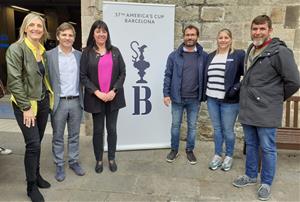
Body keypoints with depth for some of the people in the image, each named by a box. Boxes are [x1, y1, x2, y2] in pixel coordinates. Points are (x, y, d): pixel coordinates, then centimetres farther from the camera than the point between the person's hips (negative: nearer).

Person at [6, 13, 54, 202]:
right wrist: (26, 107, -17)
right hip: (26, 104, -6)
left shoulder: (42, 50, 8)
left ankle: (36, 175, 33)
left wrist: (48, 96, 7)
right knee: (33, 144, -4)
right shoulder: (16, 49, -12)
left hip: (43, 102, 6)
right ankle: (31, 186, 13)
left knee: (37, 143, 15)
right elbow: (14, 81, -17)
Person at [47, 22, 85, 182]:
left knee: (74, 136, 14)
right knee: (58, 137, 10)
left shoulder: (80, 55, 6)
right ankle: (59, 166, 24)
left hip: (76, 102, 3)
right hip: (58, 102, -2)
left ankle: (74, 162, 30)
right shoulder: (49, 55, -4)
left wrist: (83, 99, 2)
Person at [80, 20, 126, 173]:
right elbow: (83, 76, -4)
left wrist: (114, 91, -10)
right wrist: (97, 92, -14)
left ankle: (112, 159, 26)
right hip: (95, 98, -1)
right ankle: (99, 160, 25)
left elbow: (122, 73, 3)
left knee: (112, 129, 10)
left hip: (113, 97, 2)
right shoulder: (87, 52, 0)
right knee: (98, 130, 9)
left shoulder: (115, 51, 6)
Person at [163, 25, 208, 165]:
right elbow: (168, 75, -1)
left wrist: (204, 94, 1)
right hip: (177, 97, 0)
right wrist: (166, 94, -6)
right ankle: (174, 150, 27)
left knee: (192, 126, 11)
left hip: (194, 99, 1)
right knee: (175, 124, 10)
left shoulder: (204, 56, 0)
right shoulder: (174, 55, -1)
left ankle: (189, 150, 28)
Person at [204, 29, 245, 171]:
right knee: (217, 129, 14)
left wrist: (236, 88, -15)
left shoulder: (239, 55, -5)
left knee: (227, 130, 5)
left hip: (229, 100, -4)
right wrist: (205, 92, 9)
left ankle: (229, 156, 25)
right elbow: (206, 76, 18)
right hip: (212, 99, 5)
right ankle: (217, 155, 28)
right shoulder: (211, 56, 11)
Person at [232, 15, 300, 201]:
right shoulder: (250, 50, 11)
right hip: (247, 109, 7)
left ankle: (266, 183, 24)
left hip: (266, 112, -7)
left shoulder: (279, 52, -13)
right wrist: (249, 96, 14)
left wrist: (277, 99, -1)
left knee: (267, 149, 6)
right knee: (251, 145, 18)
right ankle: (251, 176, 35)